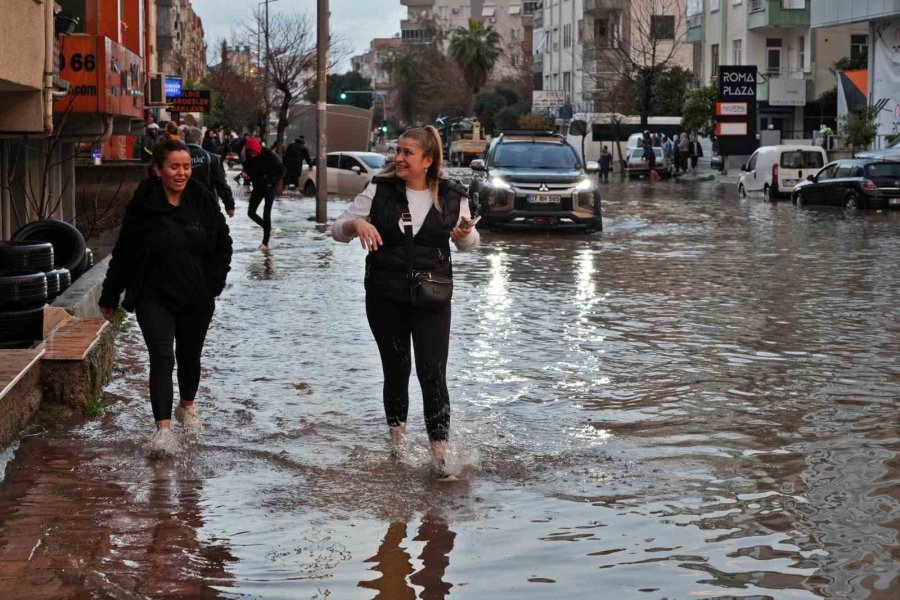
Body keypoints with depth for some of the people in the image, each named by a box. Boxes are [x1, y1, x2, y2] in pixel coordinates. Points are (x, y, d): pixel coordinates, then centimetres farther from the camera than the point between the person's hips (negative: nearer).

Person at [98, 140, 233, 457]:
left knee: (190, 356, 18)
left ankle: (187, 405, 44)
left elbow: (223, 245, 8)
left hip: (196, 299, 3)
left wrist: (214, 283, -1)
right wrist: (110, 297, 3)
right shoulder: (143, 205, -9)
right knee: (162, 357, -15)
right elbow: (123, 253, -1)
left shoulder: (203, 200, -3)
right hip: (155, 297, -3)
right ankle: (163, 428, -18)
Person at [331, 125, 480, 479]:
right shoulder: (380, 190, -2)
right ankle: (396, 439, 31)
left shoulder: (452, 197, -1)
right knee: (396, 369, 11)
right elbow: (337, 230, 0)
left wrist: (466, 234, -11)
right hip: (384, 297, 1)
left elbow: (467, 244, 14)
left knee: (433, 374, -8)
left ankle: (439, 453, -6)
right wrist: (357, 224, -23)